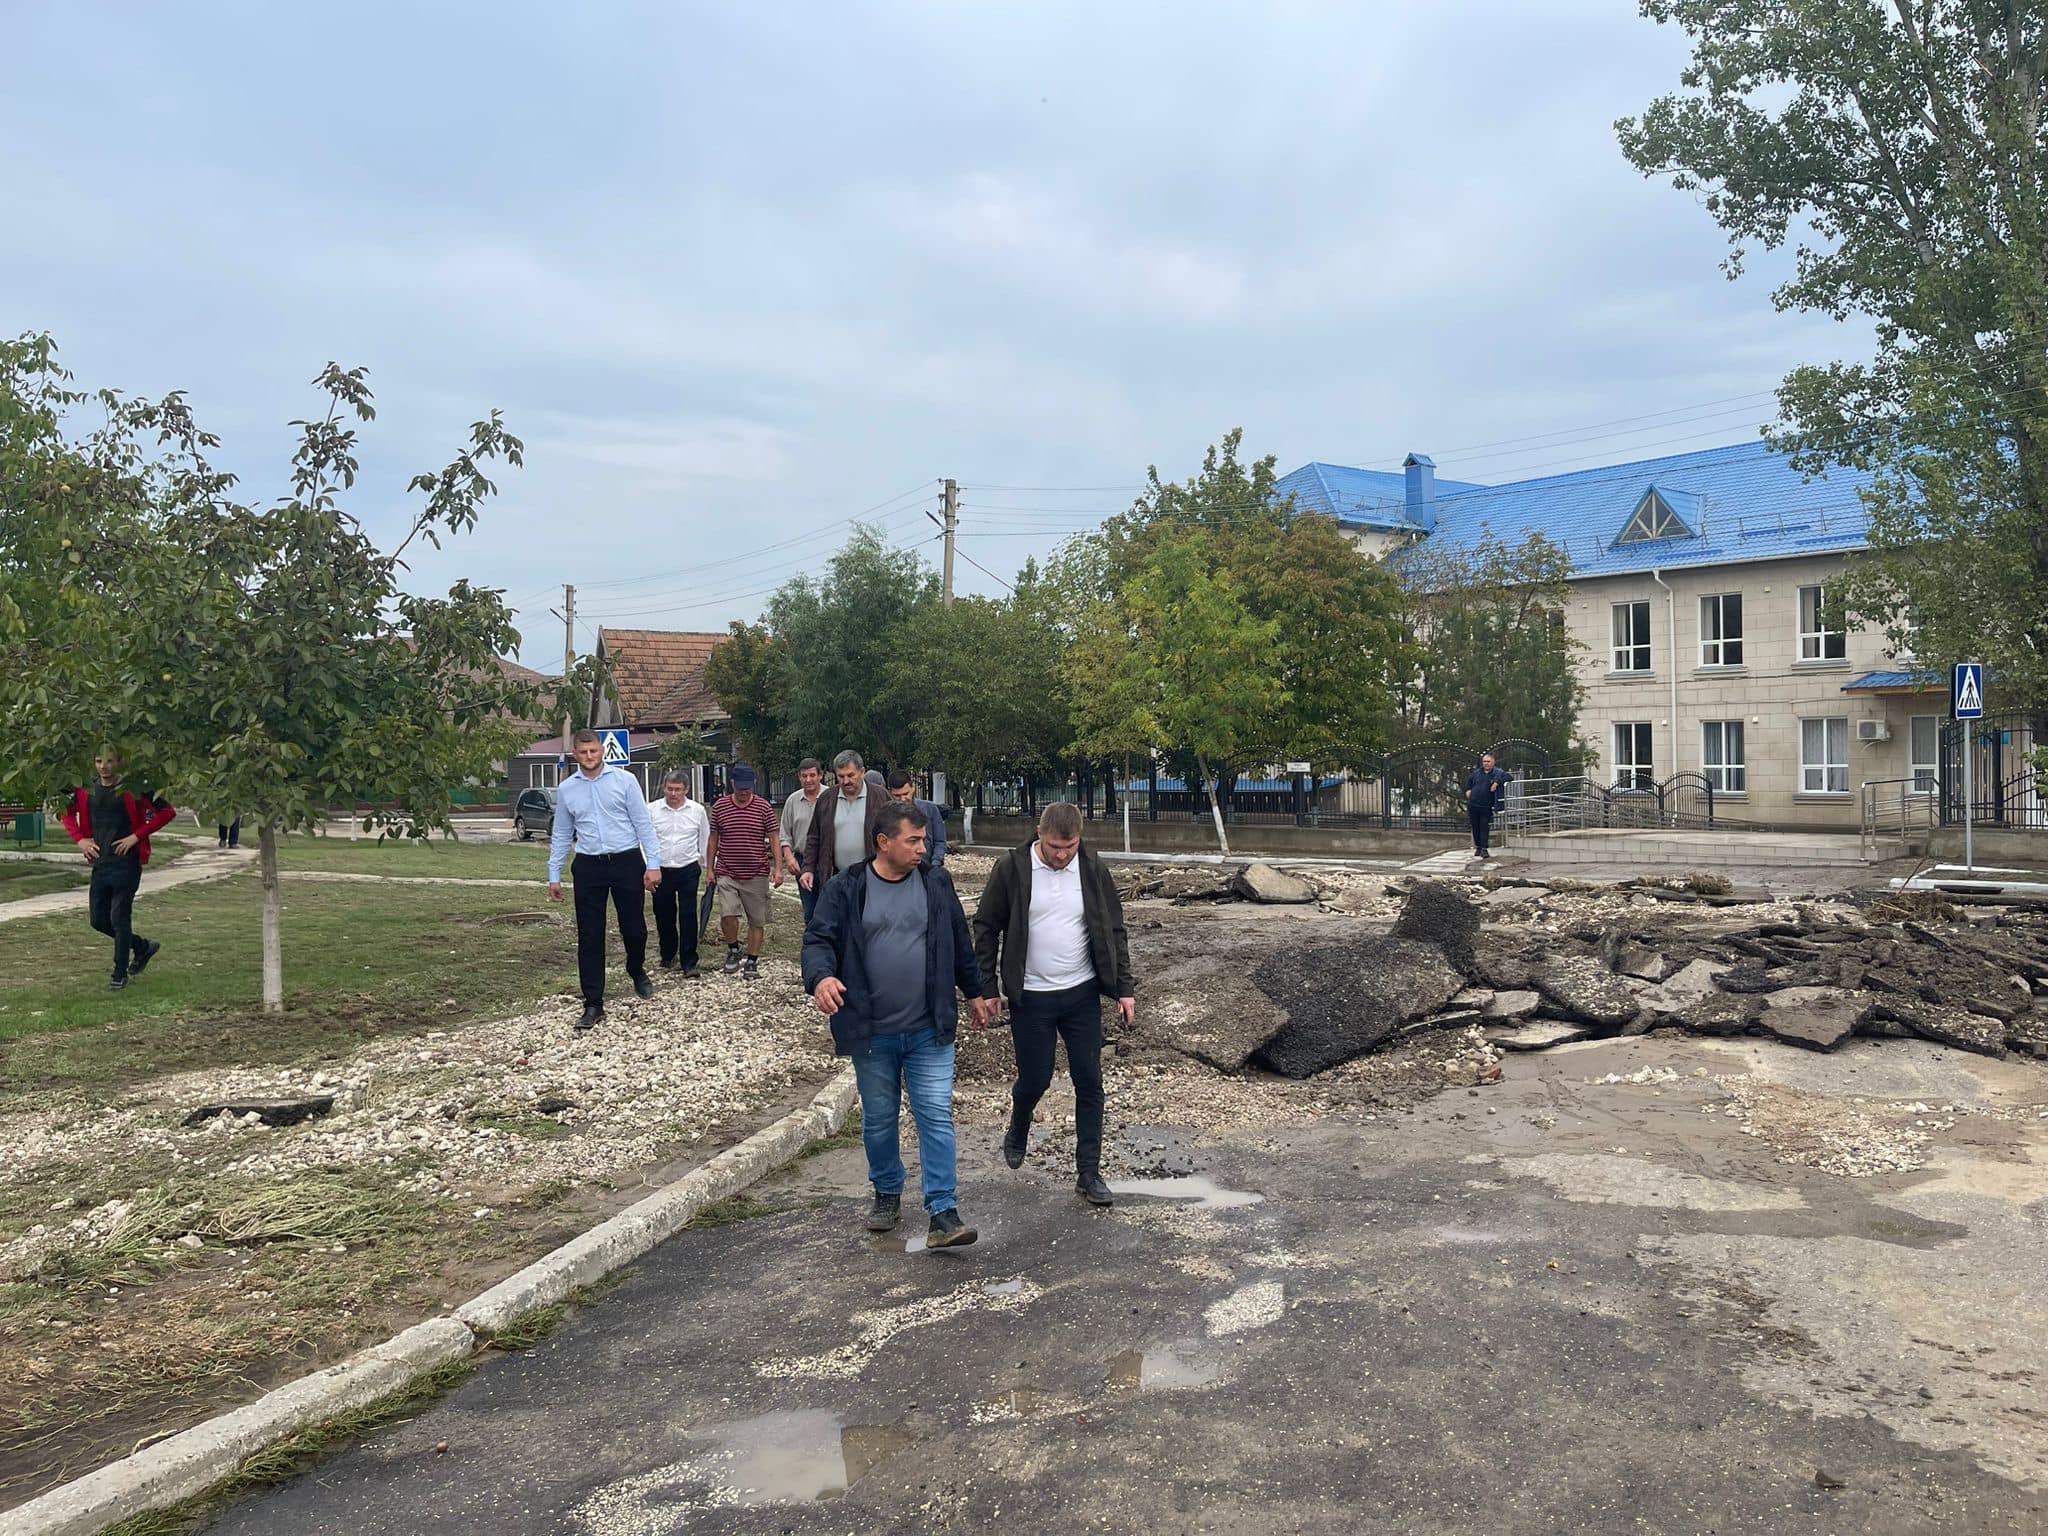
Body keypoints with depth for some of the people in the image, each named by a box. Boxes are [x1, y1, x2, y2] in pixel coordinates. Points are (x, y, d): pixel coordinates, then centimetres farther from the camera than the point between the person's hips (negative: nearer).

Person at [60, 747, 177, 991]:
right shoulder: (86, 790, 7)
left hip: (127, 863, -6)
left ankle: (120, 975, 7)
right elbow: (66, 812, 24)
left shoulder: (133, 788, -9)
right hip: (100, 863, 6)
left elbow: (167, 812, -12)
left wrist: (136, 836, -15)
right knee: (98, 920, 9)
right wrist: (79, 838, 8)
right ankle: (143, 946, 31)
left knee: (119, 918, -5)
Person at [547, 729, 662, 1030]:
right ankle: (593, 1005, 8)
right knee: (589, 938, 2)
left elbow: (643, 824, -2)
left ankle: (637, 973, 38)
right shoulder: (566, 789, 7)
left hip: (627, 862, -2)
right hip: (589, 867, 2)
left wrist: (653, 864, -8)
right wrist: (554, 875, 11)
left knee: (634, 929, 6)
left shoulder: (624, 780, -1)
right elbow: (561, 835, 14)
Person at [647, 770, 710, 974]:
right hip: (661, 871, 1)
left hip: (688, 870, -1)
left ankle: (689, 962, 0)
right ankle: (668, 956, 28)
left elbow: (705, 840, 12)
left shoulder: (697, 810, 2)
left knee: (688, 917, -5)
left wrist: (703, 865, 12)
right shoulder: (651, 809, -1)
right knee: (663, 916, 10)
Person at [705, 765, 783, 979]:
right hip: (727, 873, 0)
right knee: (727, 914, -15)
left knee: (757, 920, 5)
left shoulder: (764, 807, -1)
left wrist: (778, 868, -8)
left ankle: (752, 961, 19)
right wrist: (710, 869, 9)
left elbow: (774, 839, 0)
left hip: (757, 874, 0)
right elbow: (713, 839, 10)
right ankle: (733, 949, 12)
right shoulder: (720, 806, 2)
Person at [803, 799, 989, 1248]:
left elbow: (960, 941, 13)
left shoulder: (936, 884, 3)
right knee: (878, 1120, 14)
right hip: (872, 1033, 0)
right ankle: (887, 1194, 35)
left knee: (937, 1117, -4)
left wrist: (973, 992, 20)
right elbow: (818, 940, -8)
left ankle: (944, 1214, -1)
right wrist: (821, 977, -29)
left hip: (929, 1030, 1)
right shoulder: (845, 889, -4)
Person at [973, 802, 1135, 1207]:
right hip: (1030, 998, -2)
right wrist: (987, 989, -5)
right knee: (1035, 1079, 6)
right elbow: (986, 929, -3)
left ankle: (1089, 1173, 14)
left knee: (1089, 1082, 2)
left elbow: (1114, 931, 5)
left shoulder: (1092, 869, -3)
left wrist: (1124, 988, 2)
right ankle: (1017, 1133, 40)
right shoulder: (1011, 869, -10)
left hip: (1082, 994, 2)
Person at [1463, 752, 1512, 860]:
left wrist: (1497, 782, -22)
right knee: (1475, 827, 9)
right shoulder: (1476, 772, 11)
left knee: (1484, 828, -6)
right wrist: (1467, 790, 11)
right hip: (1473, 805, 4)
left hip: (1486, 807, -4)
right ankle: (1478, 847, 22)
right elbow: (1468, 782, 29)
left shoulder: (1498, 773, -1)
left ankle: (1484, 849, -4)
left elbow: (1510, 777, -15)